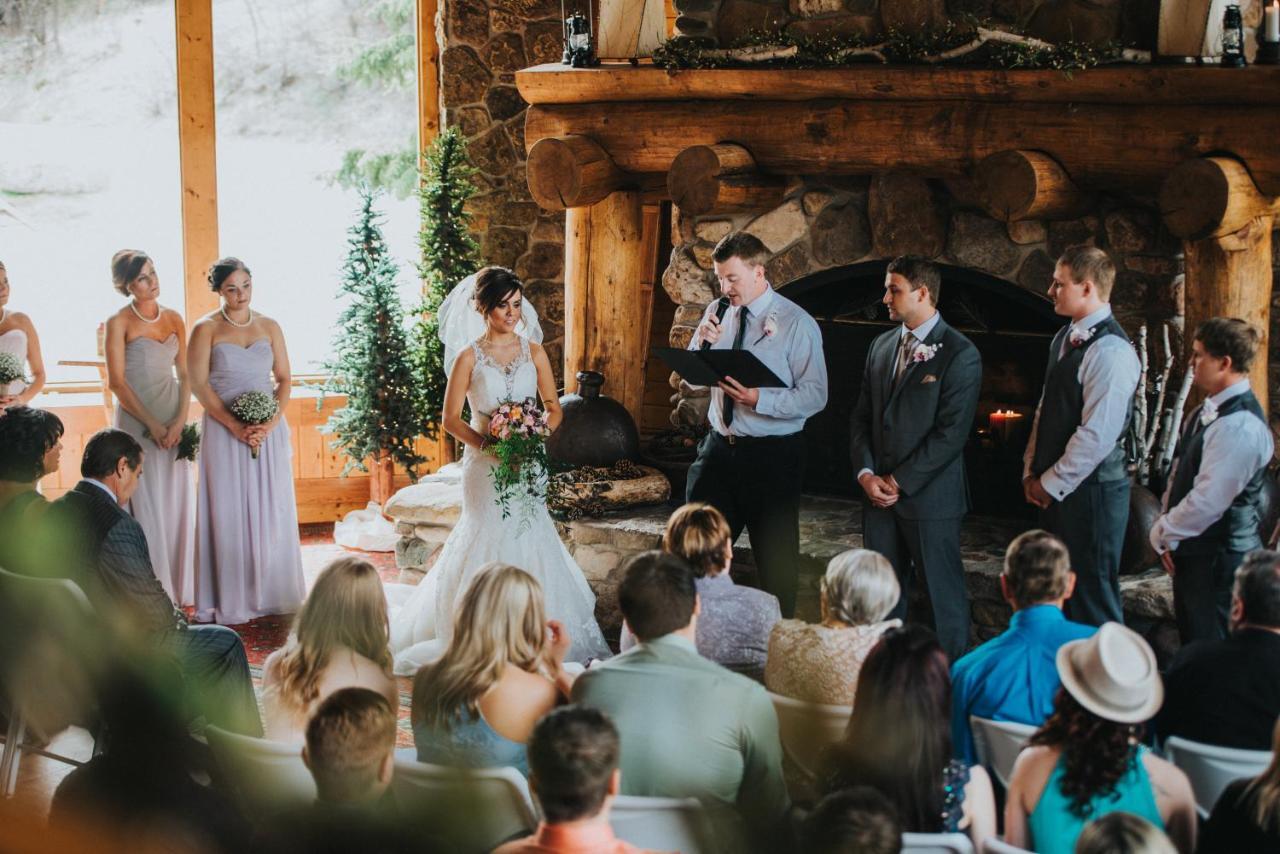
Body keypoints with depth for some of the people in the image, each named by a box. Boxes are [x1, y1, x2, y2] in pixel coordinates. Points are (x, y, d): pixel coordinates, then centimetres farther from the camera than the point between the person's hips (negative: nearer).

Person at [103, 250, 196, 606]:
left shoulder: (174, 319, 8)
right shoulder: (119, 322, -5)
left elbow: (184, 375, 8)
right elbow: (116, 381, -8)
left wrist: (179, 421, -6)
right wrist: (152, 425, -12)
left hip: (174, 422, 5)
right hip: (137, 421, -4)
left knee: (179, 505, 5)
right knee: (147, 507, -4)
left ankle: (180, 592, 14)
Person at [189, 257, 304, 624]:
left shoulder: (269, 327, 8)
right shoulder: (206, 329, -2)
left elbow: (284, 379, 7)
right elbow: (199, 384, -7)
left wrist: (271, 422, -9)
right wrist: (235, 427, -14)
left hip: (269, 430, 3)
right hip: (224, 430, -3)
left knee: (272, 509, 5)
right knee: (228, 511, 0)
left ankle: (271, 593, 15)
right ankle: (231, 599, 6)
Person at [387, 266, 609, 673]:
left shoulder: (533, 351, 7)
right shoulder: (469, 356, -1)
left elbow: (554, 409, 8)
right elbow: (450, 419, -2)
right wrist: (488, 444, -16)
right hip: (485, 466, -2)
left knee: (528, 543, 1)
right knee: (490, 543, -3)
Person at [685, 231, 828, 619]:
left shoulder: (797, 323, -10)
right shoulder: (717, 312, 7)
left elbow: (815, 396, -15)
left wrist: (760, 400, -28)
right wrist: (702, 342, -10)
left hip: (773, 456, -5)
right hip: (719, 448, 5)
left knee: (776, 562, 8)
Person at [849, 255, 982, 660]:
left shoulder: (960, 354, -9)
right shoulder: (881, 346, 13)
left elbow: (951, 432, -14)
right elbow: (862, 417, 13)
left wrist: (900, 482, -14)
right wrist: (865, 473, -2)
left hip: (930, 496, -6)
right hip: (879, 493, 6)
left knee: (944, 593, 2)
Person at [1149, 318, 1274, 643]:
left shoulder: (1240, 426, -24)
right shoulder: (1205, 413, 7)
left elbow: (1208, 501, -25)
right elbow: (1179, 473, 13)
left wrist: (1161, 534, -12)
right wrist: (1168, 533, 3)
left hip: (1219, 558, -9)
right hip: (1193, 550, 9)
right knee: (1190, 640, 19)